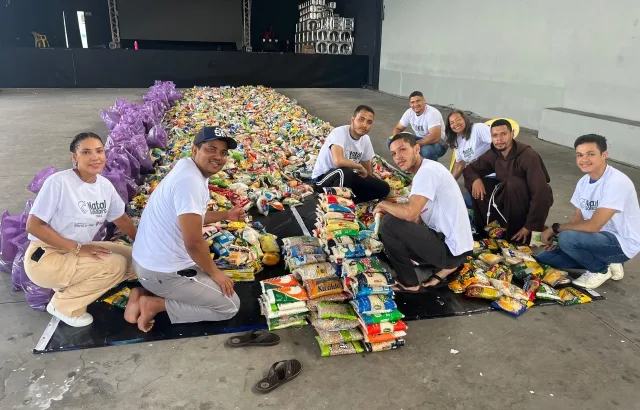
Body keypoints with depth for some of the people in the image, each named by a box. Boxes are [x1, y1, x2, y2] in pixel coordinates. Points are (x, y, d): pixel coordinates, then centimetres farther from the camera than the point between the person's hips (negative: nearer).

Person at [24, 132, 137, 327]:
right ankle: (64, 304, -2)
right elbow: (33, 226, -20)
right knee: (115, 265, -22)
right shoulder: (58, 182, -21)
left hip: (78, 251, 7)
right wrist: (77, 248, -23)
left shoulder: (105, 185, -2)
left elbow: (121, 219, 11)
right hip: (45, 257, -7)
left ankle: (71, 287, 8)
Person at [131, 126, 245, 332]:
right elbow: (193, 242, -28)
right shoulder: (190, 180, -26)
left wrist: (225, 215, 14)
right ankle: (156, 304, -1)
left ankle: (149, 292, 16)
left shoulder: (190, 169, 6)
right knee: (230, 306, 0)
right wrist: (215, 272, -12)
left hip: (152, 259, 10)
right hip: (162, 270, -10)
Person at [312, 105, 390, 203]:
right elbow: (338, 161, -40)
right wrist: (360, 167, -23)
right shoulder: (339, 132, -24)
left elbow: (367, 167, 14)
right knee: (345, 171, -40)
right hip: (322, 179, -7)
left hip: (347, 178, 8)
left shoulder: (366, 139, -1)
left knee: (383, 188, -3)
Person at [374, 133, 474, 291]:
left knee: (389, 223, -16)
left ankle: (409, 283, -1)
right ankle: (445, 267, 14)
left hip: (450, 249, -10)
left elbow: (410, 213, -29)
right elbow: (418, 219, 15)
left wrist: (383, 204, -10)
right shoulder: (425, 171, 13)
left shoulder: (427, 170, -18)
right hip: (447, 241, 11)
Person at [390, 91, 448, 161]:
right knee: (391, 142, -10)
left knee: (426, 150, -43)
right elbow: (398, 128, 4)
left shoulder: (432, 113, -26)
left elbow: (435, 138, -36)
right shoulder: (409, 112, -6)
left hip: (438, 143, -6)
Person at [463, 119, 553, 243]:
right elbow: (470, 169, 4)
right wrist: (476, 179, -21)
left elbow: (541, 194, -31)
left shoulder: (528, 156, -28)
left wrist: (529, 227, -30)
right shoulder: (493, 154, -9)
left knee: (513, 183, -35)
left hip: (533, 203, -5)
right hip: (509, 199, 6)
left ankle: (517, 237, -18)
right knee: (478, 184, -13)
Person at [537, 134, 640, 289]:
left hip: (622, 243, -8)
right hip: (600, 239, 8)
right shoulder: (583, 182, 2)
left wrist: (556, 228, -17)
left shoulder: (616, 182, -24)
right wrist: (558, 237, -11)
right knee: (544, 259, -1)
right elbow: (578, 219, 7)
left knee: (567, 238, -32)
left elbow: (593, 226, -28)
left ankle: (601, 270, -3)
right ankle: (606, 262, 10)